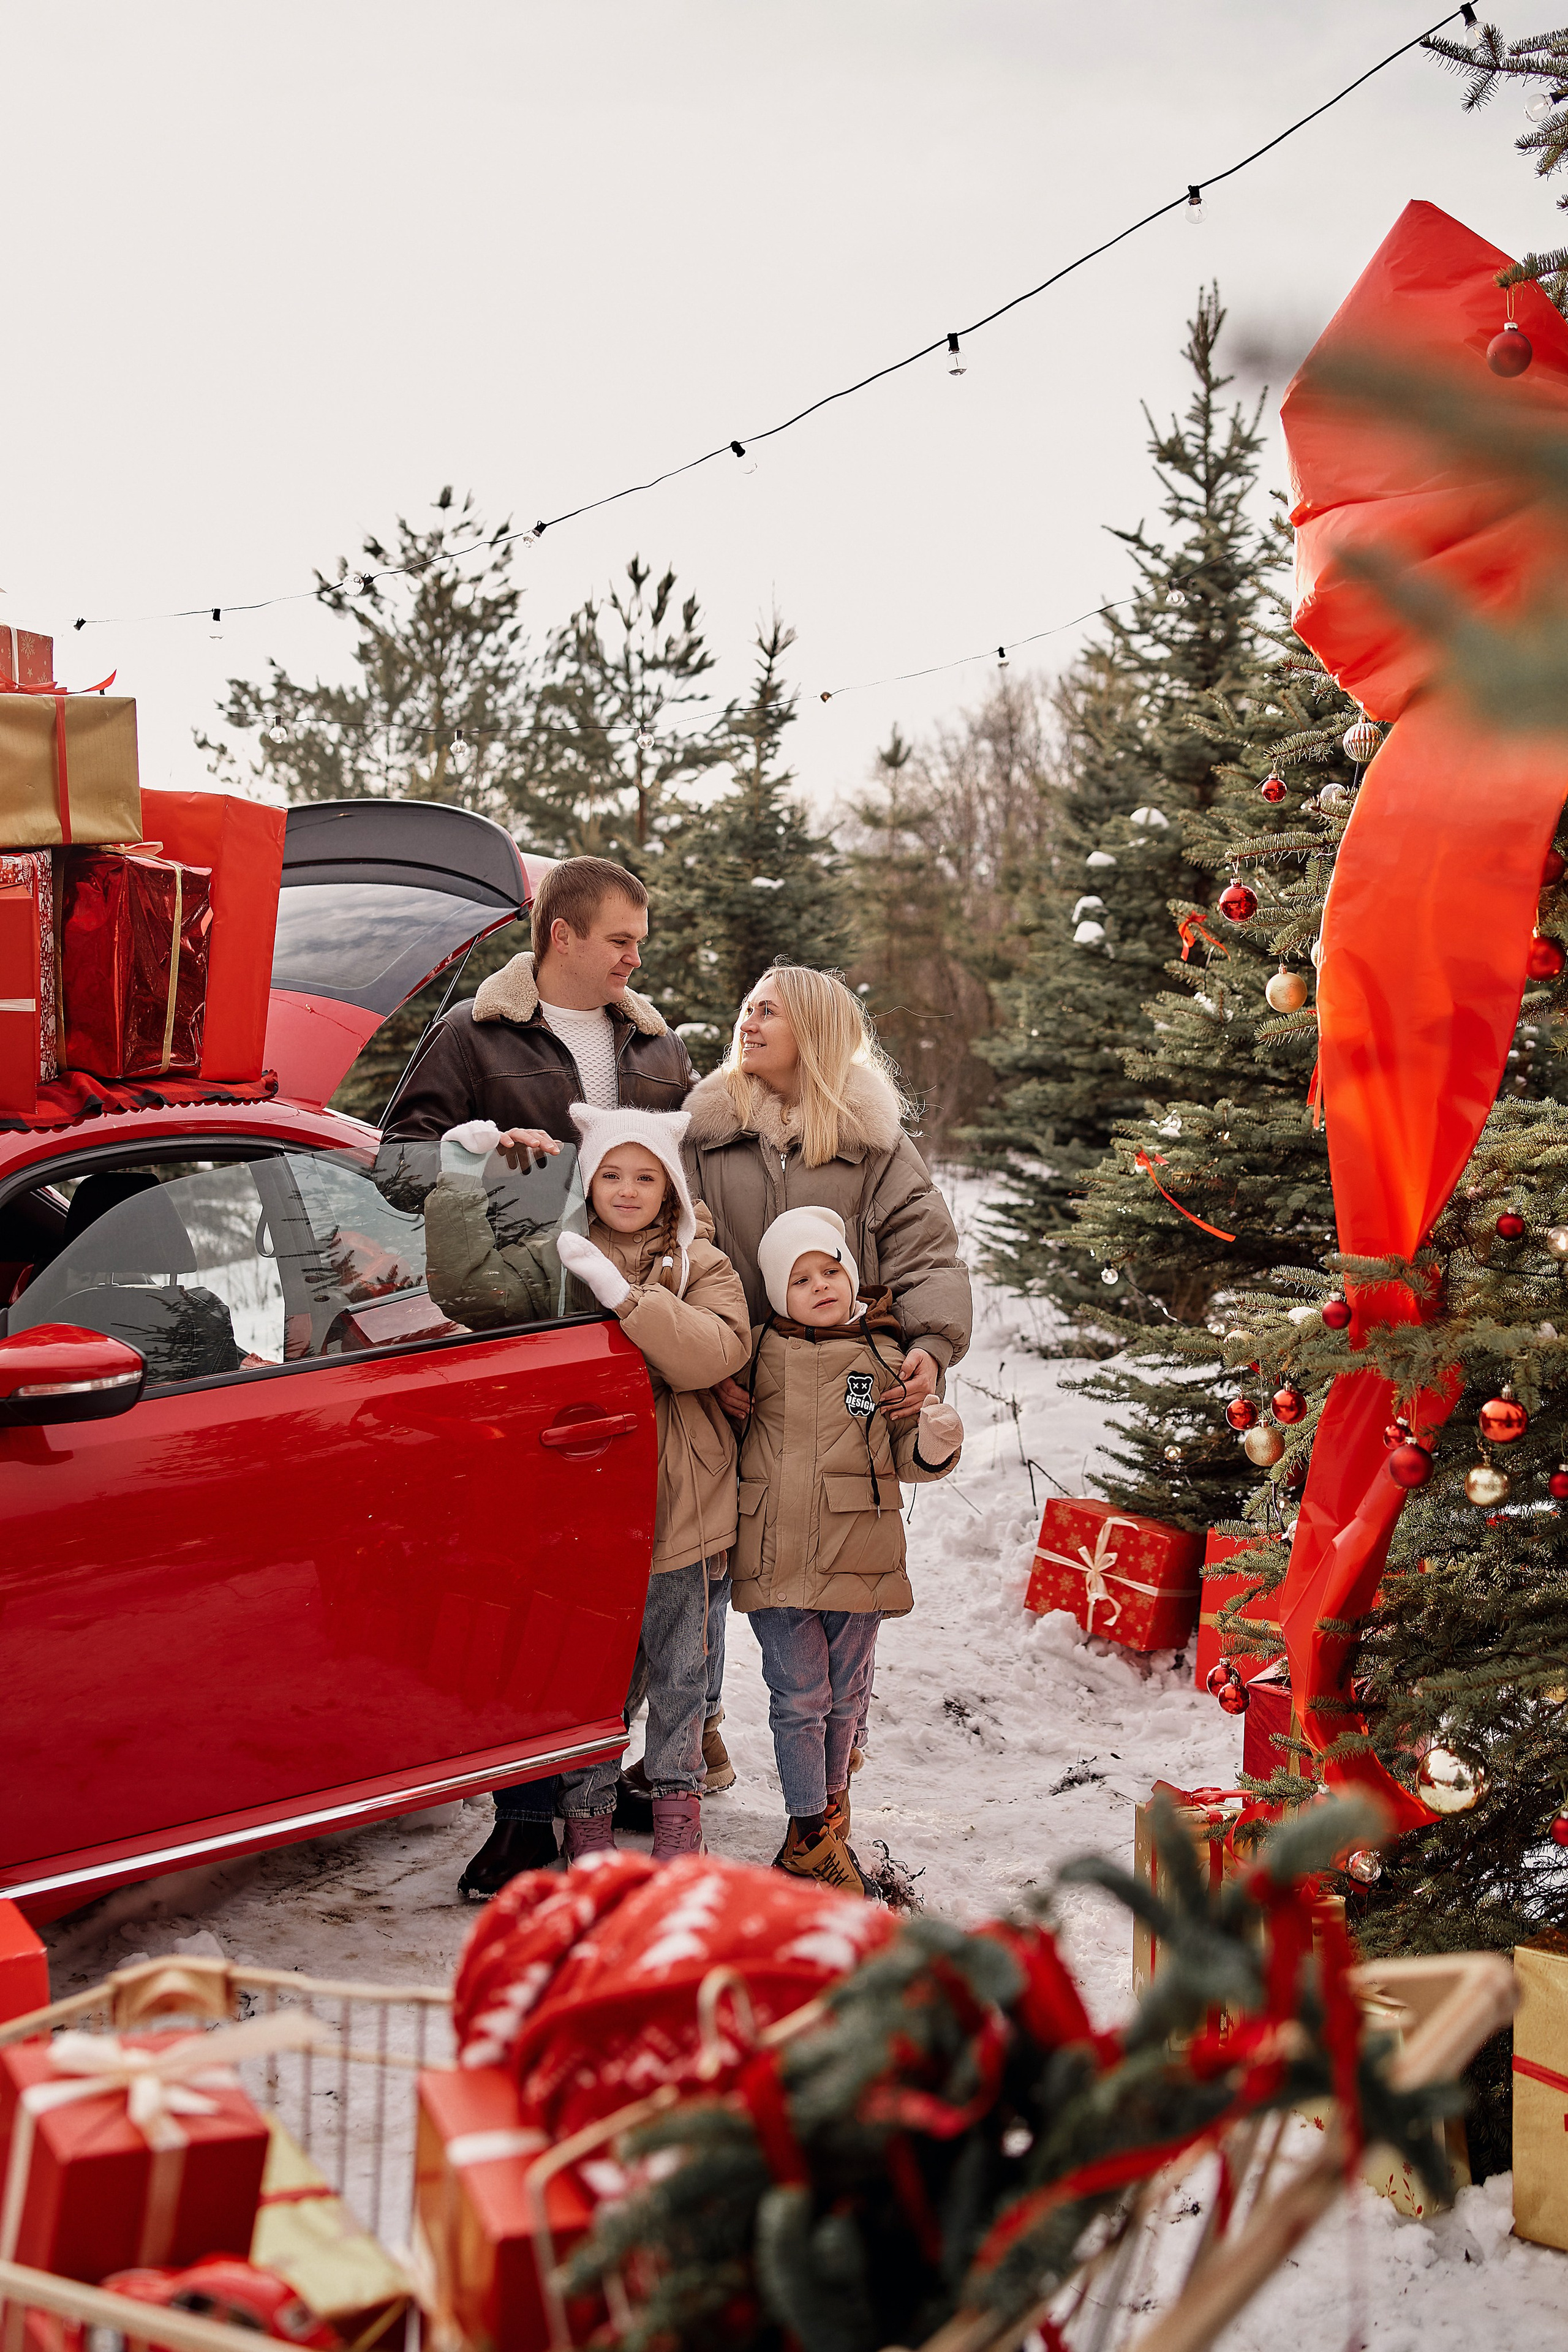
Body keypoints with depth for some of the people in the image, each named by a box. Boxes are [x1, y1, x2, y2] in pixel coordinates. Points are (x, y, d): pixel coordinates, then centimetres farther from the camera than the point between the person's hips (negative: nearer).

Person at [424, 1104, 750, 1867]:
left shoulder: (700, 1267, 2)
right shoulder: (555, 1263, 2)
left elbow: (718, 1352, -17)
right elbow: (466, 1288, -12)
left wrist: (622, 1293, -25)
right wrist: (460, 1185, -16)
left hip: (677, 1502, 1)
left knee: (678, 1668, 13)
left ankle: (677, 1801, 29)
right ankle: (587, 1812, 19)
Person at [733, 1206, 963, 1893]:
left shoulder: (885, 1359, 4)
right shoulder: (760, 1353, 2)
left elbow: (904, 1459, 5)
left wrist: (935, 1443, -15)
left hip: (858, 1559, 2)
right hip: (776, 1559, -1)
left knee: (844, 1696, 14)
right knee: (799, 1697, 1)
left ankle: (831, 1804, 34)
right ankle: (810, 1835, 11)